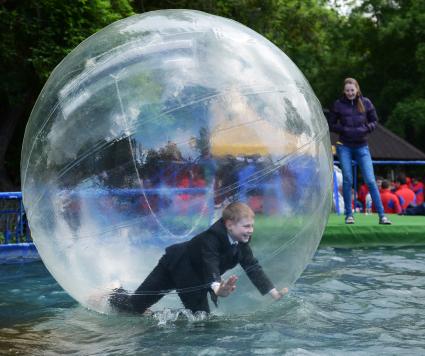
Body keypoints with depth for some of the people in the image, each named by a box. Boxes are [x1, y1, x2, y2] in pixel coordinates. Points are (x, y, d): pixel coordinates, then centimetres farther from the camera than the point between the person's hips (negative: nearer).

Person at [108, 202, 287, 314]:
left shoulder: (241, 241, -12)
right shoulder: (211, 238, -35)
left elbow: (253, 268, -9)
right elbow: (211, 268, -48)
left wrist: (274, 293, -17)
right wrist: (217, 289, -69)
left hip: (193, 272, 8)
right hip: (175, 264, -8)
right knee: (134, 306, -10)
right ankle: (116, 294, 25)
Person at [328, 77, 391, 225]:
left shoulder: (365, 103, 2)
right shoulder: (338, 104, 0)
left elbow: (374, 121, 10)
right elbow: (331, 124, 4)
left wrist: (365, 129, -11)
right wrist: (344, 130, -13)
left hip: (361, 146, 0)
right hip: (344, 147, 0)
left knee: (370, 180, -3)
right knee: (347, 180, 0)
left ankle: (382, 215, 0)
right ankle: (349, 214, 10)